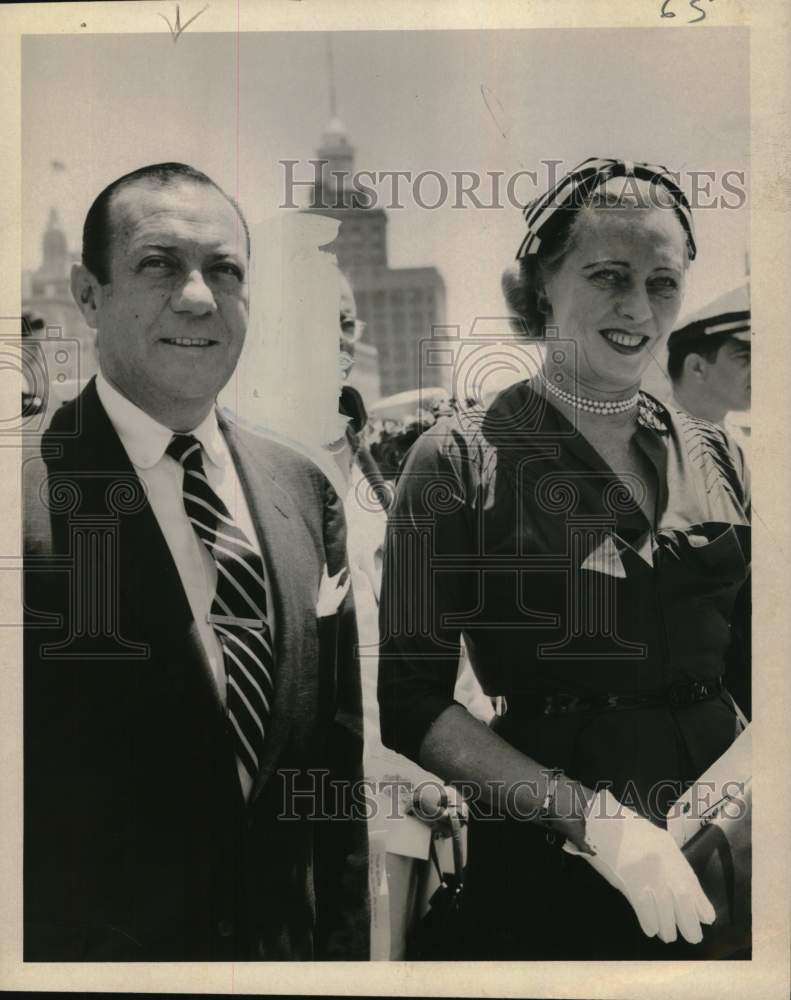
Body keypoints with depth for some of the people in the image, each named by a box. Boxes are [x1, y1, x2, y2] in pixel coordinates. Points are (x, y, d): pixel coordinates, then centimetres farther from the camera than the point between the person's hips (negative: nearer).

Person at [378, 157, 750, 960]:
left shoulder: (713, 458, 4)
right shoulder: (460, 459, -9)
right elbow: (412, 702, -13)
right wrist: (593, 819, -21)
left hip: (712, 861, 4)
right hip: (545, 864, -4)